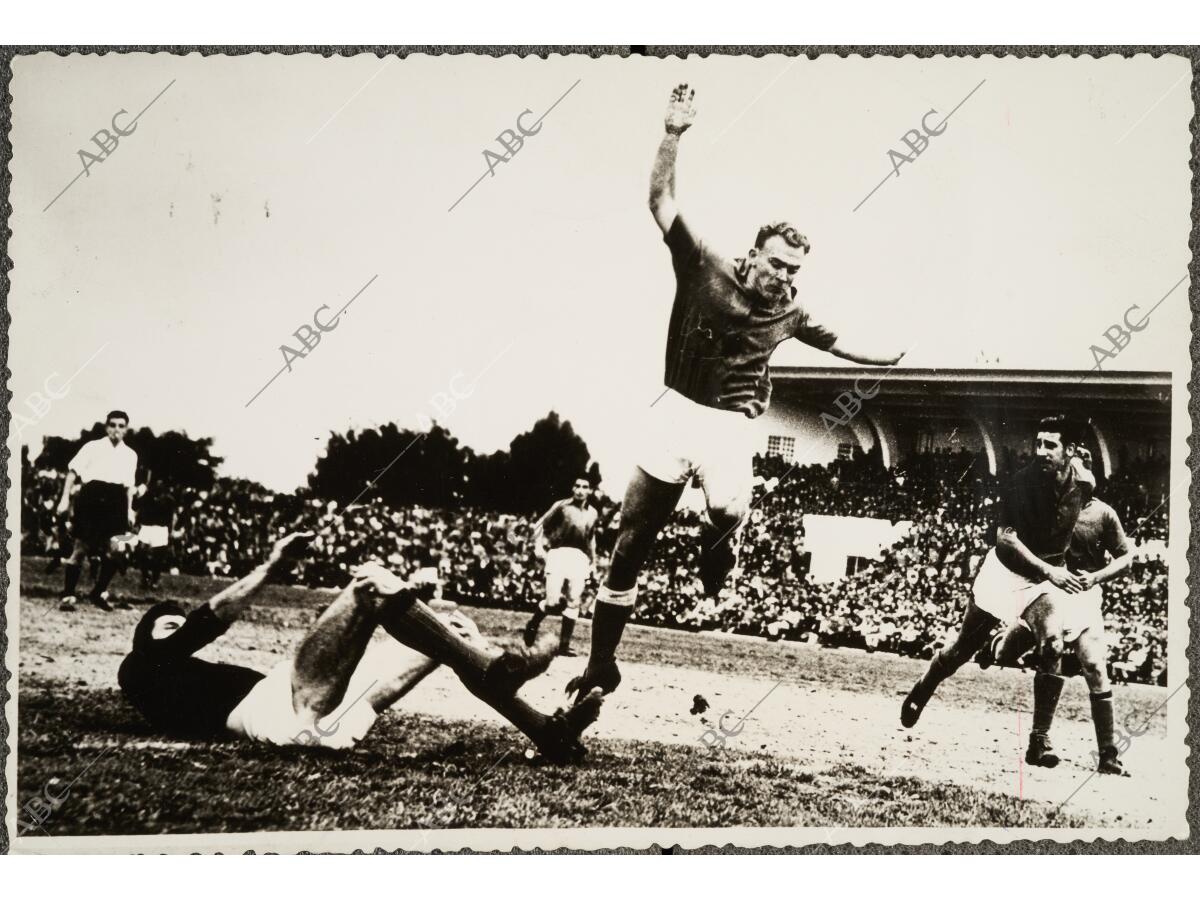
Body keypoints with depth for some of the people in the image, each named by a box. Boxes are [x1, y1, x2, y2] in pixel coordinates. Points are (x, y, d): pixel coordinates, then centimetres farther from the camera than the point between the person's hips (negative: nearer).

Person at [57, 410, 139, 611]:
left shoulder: (130, 455, 14)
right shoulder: (93, 447, 4)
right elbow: (73, 472, 3)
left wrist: (129, 510, 11)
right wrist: (65, 498, -4)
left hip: (115, 502, 3)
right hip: (91, 497, -3)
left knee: (113, 553, -1)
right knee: (80, 549, -2)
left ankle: (98, 593, 16)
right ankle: (68, 596, 3)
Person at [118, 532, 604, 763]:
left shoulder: (204, 678, 40)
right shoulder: (142, 669, 21)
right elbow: (206, 622, 0)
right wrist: (270, 568, -7)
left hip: (323, 715, 8)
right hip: (286, 709, -8)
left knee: (453, 629, 4)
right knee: (371, 580, -17)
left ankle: (545, 729, -7)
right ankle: (494, 666, -25)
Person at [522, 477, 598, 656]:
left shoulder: (592, 513, 15)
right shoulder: (562, 506, 3)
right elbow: (539, 525, 5)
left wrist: (592, 560, 23)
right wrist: (539, 546, -6)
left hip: (580, 558, 4)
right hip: (559, 554, -4)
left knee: (573, 603, 0)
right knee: (552, 600, -16)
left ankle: (564, 645, 6)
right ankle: (533, 625, 13)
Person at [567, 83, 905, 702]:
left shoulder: (787, 311, 7)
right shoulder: (705, 268, -1)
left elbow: (834, 342, 27)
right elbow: (661, 200, -5)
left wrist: (883, 358, 37)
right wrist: (673, 136, -14)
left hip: (730, 425, 1)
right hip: (675, 411, -1)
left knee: (730, 509, -27)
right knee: (632, 538, -1)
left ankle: (715, 569, 14)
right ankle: (602, 662, 10)